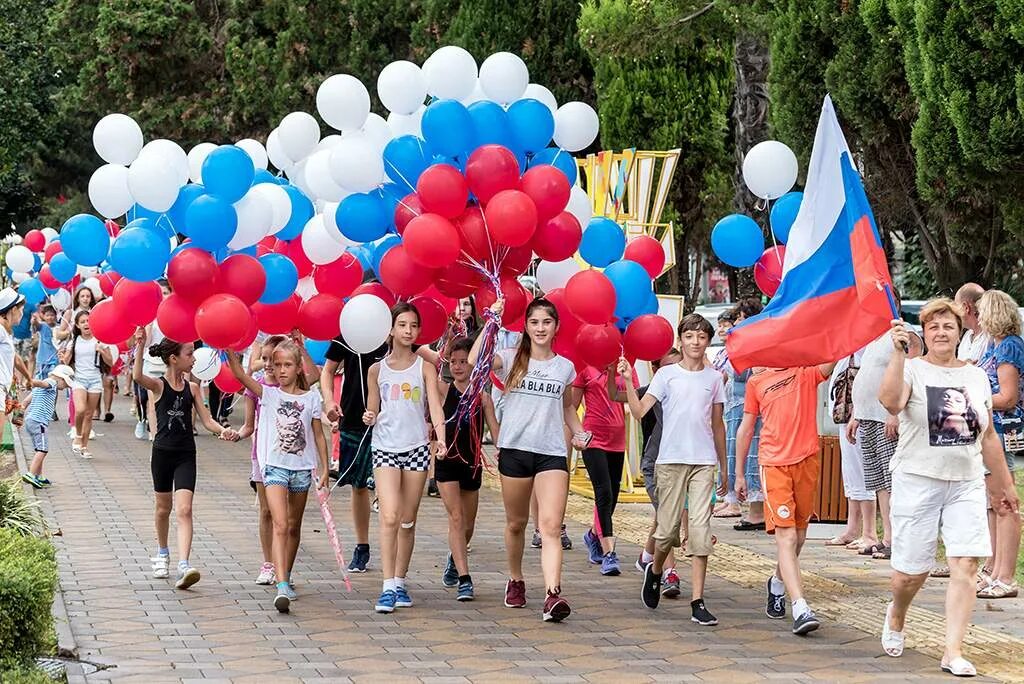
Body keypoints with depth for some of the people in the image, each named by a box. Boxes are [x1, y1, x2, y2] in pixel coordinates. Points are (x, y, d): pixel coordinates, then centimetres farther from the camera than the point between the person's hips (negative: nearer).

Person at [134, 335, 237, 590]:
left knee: (184, 510, -13)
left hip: (186, 454, 1)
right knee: (163, 508, 15)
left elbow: (206, 420, 4)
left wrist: (222, 431, -17)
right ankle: (162, 553, 39)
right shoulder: (158, 386, -6)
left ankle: (184, 565, -23)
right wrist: (140, 346, -40)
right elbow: (138, 376, -28)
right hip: (163, 452, -1)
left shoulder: (192, 387, 5)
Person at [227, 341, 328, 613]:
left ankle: (286, 576, 33)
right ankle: (283, 587, -24)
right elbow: (239, 374, -13)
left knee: (294, 526, 15)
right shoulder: (268, 394, 1)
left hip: (302, 468, 3)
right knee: (280, 526, -15)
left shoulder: (310, 398, 5)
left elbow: (318, 435, 9)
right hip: (275, 466, -3)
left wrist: (324, 469, 6)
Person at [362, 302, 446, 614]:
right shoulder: (377, 370, 7)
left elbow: (435, 404, -8)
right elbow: (373, 411, 15)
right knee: (389, 517, -14)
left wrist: (440, 436, -24)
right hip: (385, 448, 0)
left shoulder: (425, 366, 4)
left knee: (408, 521, 7)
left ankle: (400, 583, 20)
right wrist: (369, 418, -9)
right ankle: (388, 588, -15)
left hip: (417, 448, 1)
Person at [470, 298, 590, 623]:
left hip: (552, 453, 0)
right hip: (515, 449, 0)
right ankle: (515, 581, 35)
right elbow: (475, 362, -16)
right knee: (516, 523, 13)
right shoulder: (512, 359, 3)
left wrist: (579, 432, 9)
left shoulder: (564, 366, 11)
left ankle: (552, 595, -27)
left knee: (551, 526, -14)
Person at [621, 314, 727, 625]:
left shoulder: (714, 378, 11)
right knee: (668, 528, 2)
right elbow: (639, 411, -7)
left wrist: (723, 467, 17)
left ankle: (698, 603, -8)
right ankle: (655, 571, 35)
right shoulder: (667, 374, 3)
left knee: (700, 528, -8)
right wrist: (628, 381, -19)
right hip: (671, 459, -1)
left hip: (704, 462, 1)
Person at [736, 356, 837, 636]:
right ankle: (801, 609, -18)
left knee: (799, 532, 13)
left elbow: (831, 361, -15)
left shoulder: (808, 371, 7)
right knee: (785, 535, -12)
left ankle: (778, 583, 40)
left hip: (807, 460, 2)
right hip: (774, 464, -1)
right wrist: (739, 474, 15)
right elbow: (746, 428, 15)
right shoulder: (756, 382, 10)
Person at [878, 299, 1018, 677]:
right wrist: (898, 353, -34)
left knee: (966, 564, -10)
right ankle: (896, 617, 36)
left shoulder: (976, 376, 10)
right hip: (918, 481, -3)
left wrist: (1004, 483, 20)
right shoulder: (912, 370, -5)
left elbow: (988, 436, 17)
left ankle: (953, 651, -6)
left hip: (966, 484, 3)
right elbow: (890, 401, -28)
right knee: (911, 571, 3)